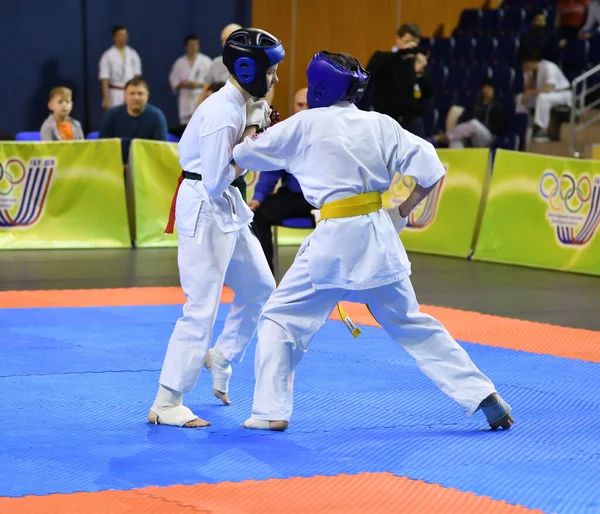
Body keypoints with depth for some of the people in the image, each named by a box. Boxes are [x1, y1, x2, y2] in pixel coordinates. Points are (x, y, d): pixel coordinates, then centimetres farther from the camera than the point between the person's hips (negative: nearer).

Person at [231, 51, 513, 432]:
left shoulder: (305, 125, -4)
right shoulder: (381, 125, 5)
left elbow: (242, 155, 6)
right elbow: (430, 170, 0)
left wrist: (256, 129, 28)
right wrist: (399, 214, 10)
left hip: (334, 242, -4)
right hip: (380, 239, 5)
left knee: (281, 319, 11)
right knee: (412, 325, 17)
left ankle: (271, 411, 5)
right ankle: (483, 395, 15)